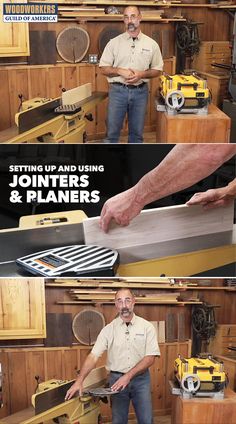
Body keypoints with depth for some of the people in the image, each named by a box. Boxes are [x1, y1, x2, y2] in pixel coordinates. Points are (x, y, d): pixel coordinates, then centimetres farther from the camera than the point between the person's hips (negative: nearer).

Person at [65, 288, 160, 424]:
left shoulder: (147, 327, -6)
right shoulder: (109, 329, -2)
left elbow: (150, 358, -9)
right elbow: (93, 356, -6)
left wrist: (128, 376, -18)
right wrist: (79, 381, -18)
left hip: (140, 379, -1)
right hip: (116, 379, 1)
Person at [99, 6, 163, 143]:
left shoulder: (151, 44, 2)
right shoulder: (114, 42, 0)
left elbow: (157, 70, 6)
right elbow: (104, 69, 1)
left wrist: (142, 74, -13)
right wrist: (120, 71, -17)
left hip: (140, 92, 1)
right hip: (118, 91, -1)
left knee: (137, 132, 10)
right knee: (112, 131, 3)